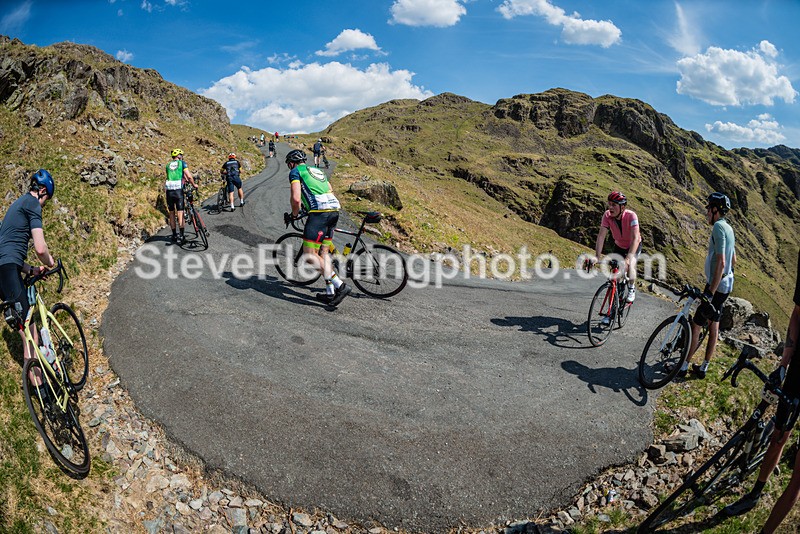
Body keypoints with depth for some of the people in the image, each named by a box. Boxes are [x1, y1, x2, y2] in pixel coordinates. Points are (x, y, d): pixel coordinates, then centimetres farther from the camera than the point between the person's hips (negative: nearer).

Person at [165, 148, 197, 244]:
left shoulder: (168, 165, 17)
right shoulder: (182, 163, 3)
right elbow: (189, 176, -6)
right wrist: (194, 184, 9)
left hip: (169, 191, 4)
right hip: (178, 190, -4)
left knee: (172, 213, 11)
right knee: (180, 213, -4)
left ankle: (174, 236, 17)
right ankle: (181, 236, -8)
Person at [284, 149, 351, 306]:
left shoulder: (295, 172, 5)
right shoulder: (316, 170, 29)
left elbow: (296, 199, -9)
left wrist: (294, 214, 10)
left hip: (319, 213, -8)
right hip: (334, 210, 8)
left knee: (310, 255, -5)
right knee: (324, 252, 14)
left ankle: (340, 285, -12)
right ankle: (330, 292, 13)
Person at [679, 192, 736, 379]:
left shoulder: (719, 227, -18)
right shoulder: (728, 228, 13)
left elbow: (721, 262, -26)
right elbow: (733, 260, 22)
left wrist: (710, 292, -27)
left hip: (716, 286, -10)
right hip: (726, 284, 10)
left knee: (696, 325, -2)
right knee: (714, 326, 14)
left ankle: (684, 366, 7)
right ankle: (703, 367, 23)